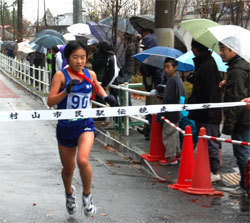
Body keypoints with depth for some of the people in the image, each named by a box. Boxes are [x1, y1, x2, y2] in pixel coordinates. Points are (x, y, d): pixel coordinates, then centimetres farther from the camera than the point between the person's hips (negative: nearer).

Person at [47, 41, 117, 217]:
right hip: (65, 126, 0)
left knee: (83, 160, -24)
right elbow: (50, 102, -14)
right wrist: (66, 91, -28)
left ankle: (87, 195, 1)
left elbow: (97, 86, 26)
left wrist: (106, 96, 7)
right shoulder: (61, 76, -8)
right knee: (68, 167, 14)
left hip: (85, 125, 0)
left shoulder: (90, 75, 2)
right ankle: (69, 192, 47)